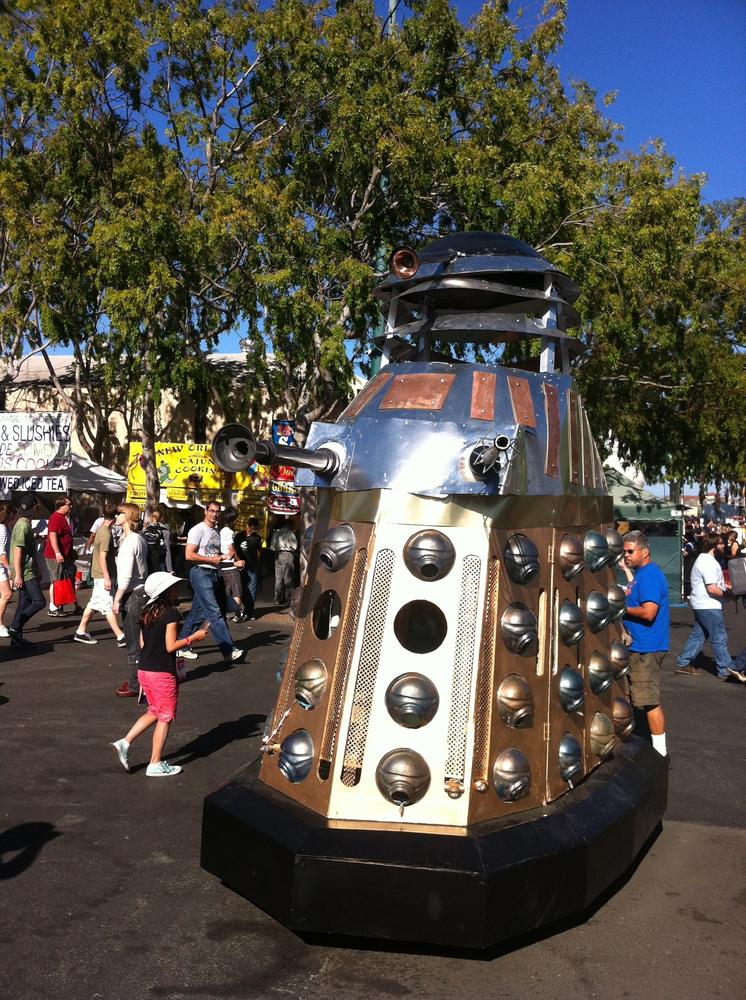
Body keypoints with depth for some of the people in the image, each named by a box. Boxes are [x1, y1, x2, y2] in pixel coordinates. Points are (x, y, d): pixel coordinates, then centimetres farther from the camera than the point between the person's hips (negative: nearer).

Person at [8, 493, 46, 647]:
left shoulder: (26, 524, 15)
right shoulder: (22, 526, -16)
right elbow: (17, 551, -20)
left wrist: (37, 571, 27)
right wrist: (18, 575, -23)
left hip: (29, 572, 10)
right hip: (24, 573, -10)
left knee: (25, 603, 10)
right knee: (39, 601, -12)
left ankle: (17, 638, 14)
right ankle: (15, 628, -9)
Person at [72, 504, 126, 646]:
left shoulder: (101, 529, 10)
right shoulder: (106, 534, -19)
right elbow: (102, 557, -23)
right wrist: (107, 578, -24)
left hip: (99, 574, 9)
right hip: (103, 575, -9)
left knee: (94, 603, 15)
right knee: (109, 606, -7)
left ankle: (81, 632, 21)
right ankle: (121, 637, -5)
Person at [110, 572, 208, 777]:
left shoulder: (147, 612, 7)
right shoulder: (171, 613, -16)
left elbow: (142, 643, 11)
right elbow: (171, 646, -19)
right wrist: (193, 638, -9)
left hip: (143, 670, 8)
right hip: (162, 674, -8)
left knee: (154, 712, 24)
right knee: (165, 718, 6)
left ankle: (125, 742, 14)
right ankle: (156, 764, 13)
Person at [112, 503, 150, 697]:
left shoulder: (128, 542, -16)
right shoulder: (140, 539, 11)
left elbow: (126, 576, -20)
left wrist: (117, 599, -15)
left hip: (132, 594, -9)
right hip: (142, 591, 9)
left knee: (133, 641, -2)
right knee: (139, 640, 16)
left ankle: (135, 685, 5)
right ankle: (137, 679, 26)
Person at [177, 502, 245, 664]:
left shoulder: (216, 532, 18)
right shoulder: (198, 530, -7)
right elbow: (189, 555, -15)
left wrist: (222, 558, 6)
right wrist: (212, 560, -13)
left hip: (214, 574, 8)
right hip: (201, 573, -8)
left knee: (197, 613, 11)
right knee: (214, 613, -12)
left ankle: (182, 646, 20)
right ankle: (229, 651, -16)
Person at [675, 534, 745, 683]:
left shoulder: (704, 558, 14)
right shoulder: (709, 563, -21)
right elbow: (712, 589, -25)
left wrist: (725, 585, 13)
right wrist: (726, 593, -10)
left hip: (701, 605, 11)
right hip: (709, 606, -11)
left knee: (697, 634, 14)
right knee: (719, 638, -2)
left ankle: (683, 663, 18)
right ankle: (726, 670, 7)